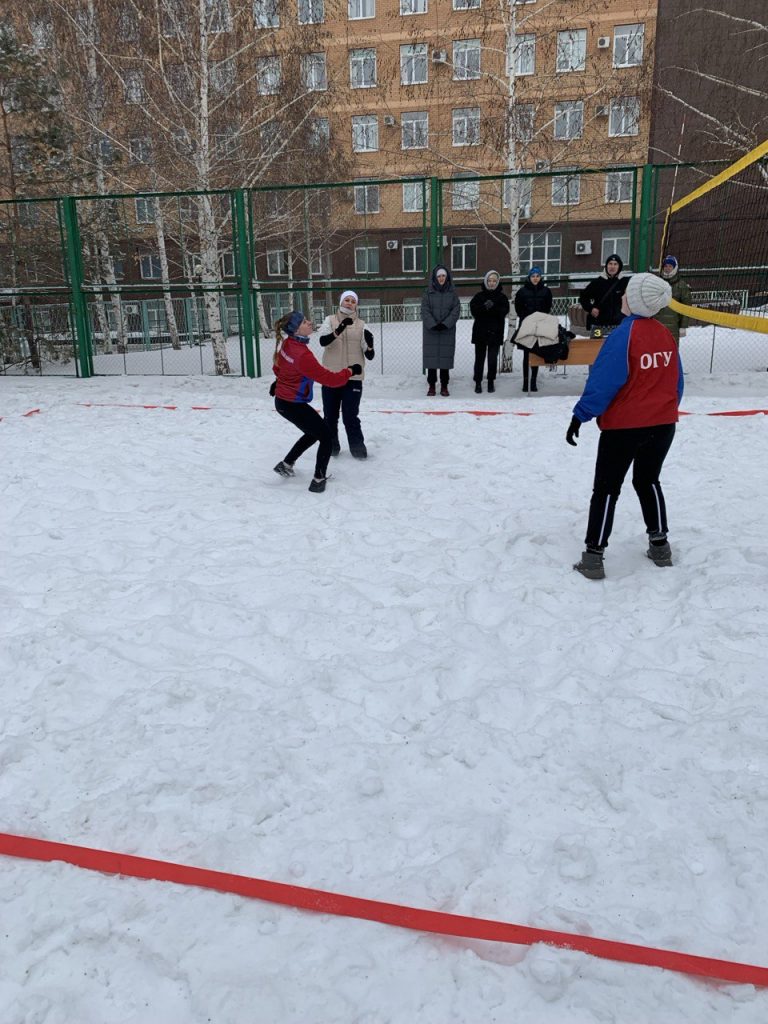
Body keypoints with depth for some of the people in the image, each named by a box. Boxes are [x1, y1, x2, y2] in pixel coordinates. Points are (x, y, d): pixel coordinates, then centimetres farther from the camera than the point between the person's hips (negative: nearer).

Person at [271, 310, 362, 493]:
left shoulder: (286, 344, -1)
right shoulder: (302, 355, -29)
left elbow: (278, 367, 19)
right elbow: (329, 379, -25)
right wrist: (350, 371, -10)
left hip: (283, 400, 9)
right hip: (292, 405, -9)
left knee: (314, 432, 26)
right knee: (327, 436, 1)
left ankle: (286, 464, 35)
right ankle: (319, 480, 7)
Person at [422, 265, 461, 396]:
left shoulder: (452, 292, 6)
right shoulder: (429, 292, 4)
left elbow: (456, 310, -1)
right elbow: (425, 310, -3)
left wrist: (445, 324, -13)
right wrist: (433, 325, -15)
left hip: (447, 331, 0)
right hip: (431, 331, 0)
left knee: (446, 357, -1)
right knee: (431, 357, -1)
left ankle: (444, 386, 5)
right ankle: (431, 385, 5)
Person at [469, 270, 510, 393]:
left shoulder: (502, 297, 7)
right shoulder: (479, 296, 6)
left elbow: (504, 312, -8)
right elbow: (473, 309, -8)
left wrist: (493, 307, -21)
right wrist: (485, 307, -23)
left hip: (495, 332, 0)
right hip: (480, 331, 0)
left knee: (493, 358, 2)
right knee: (479, 358, 1)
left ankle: (491, 381, 15)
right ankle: (478, 383, 7)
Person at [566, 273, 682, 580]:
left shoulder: (623, 335, -17)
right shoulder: (666, 335, 3)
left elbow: (602, 383, -19)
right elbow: (676, 382, 11)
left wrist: (580, 416, -12)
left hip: (623, 427, -6)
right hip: (662, 425, 6)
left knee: (606, 489, 3)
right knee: (648, 481, 23)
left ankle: (593, 557, 4)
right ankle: (660, 545, 29)